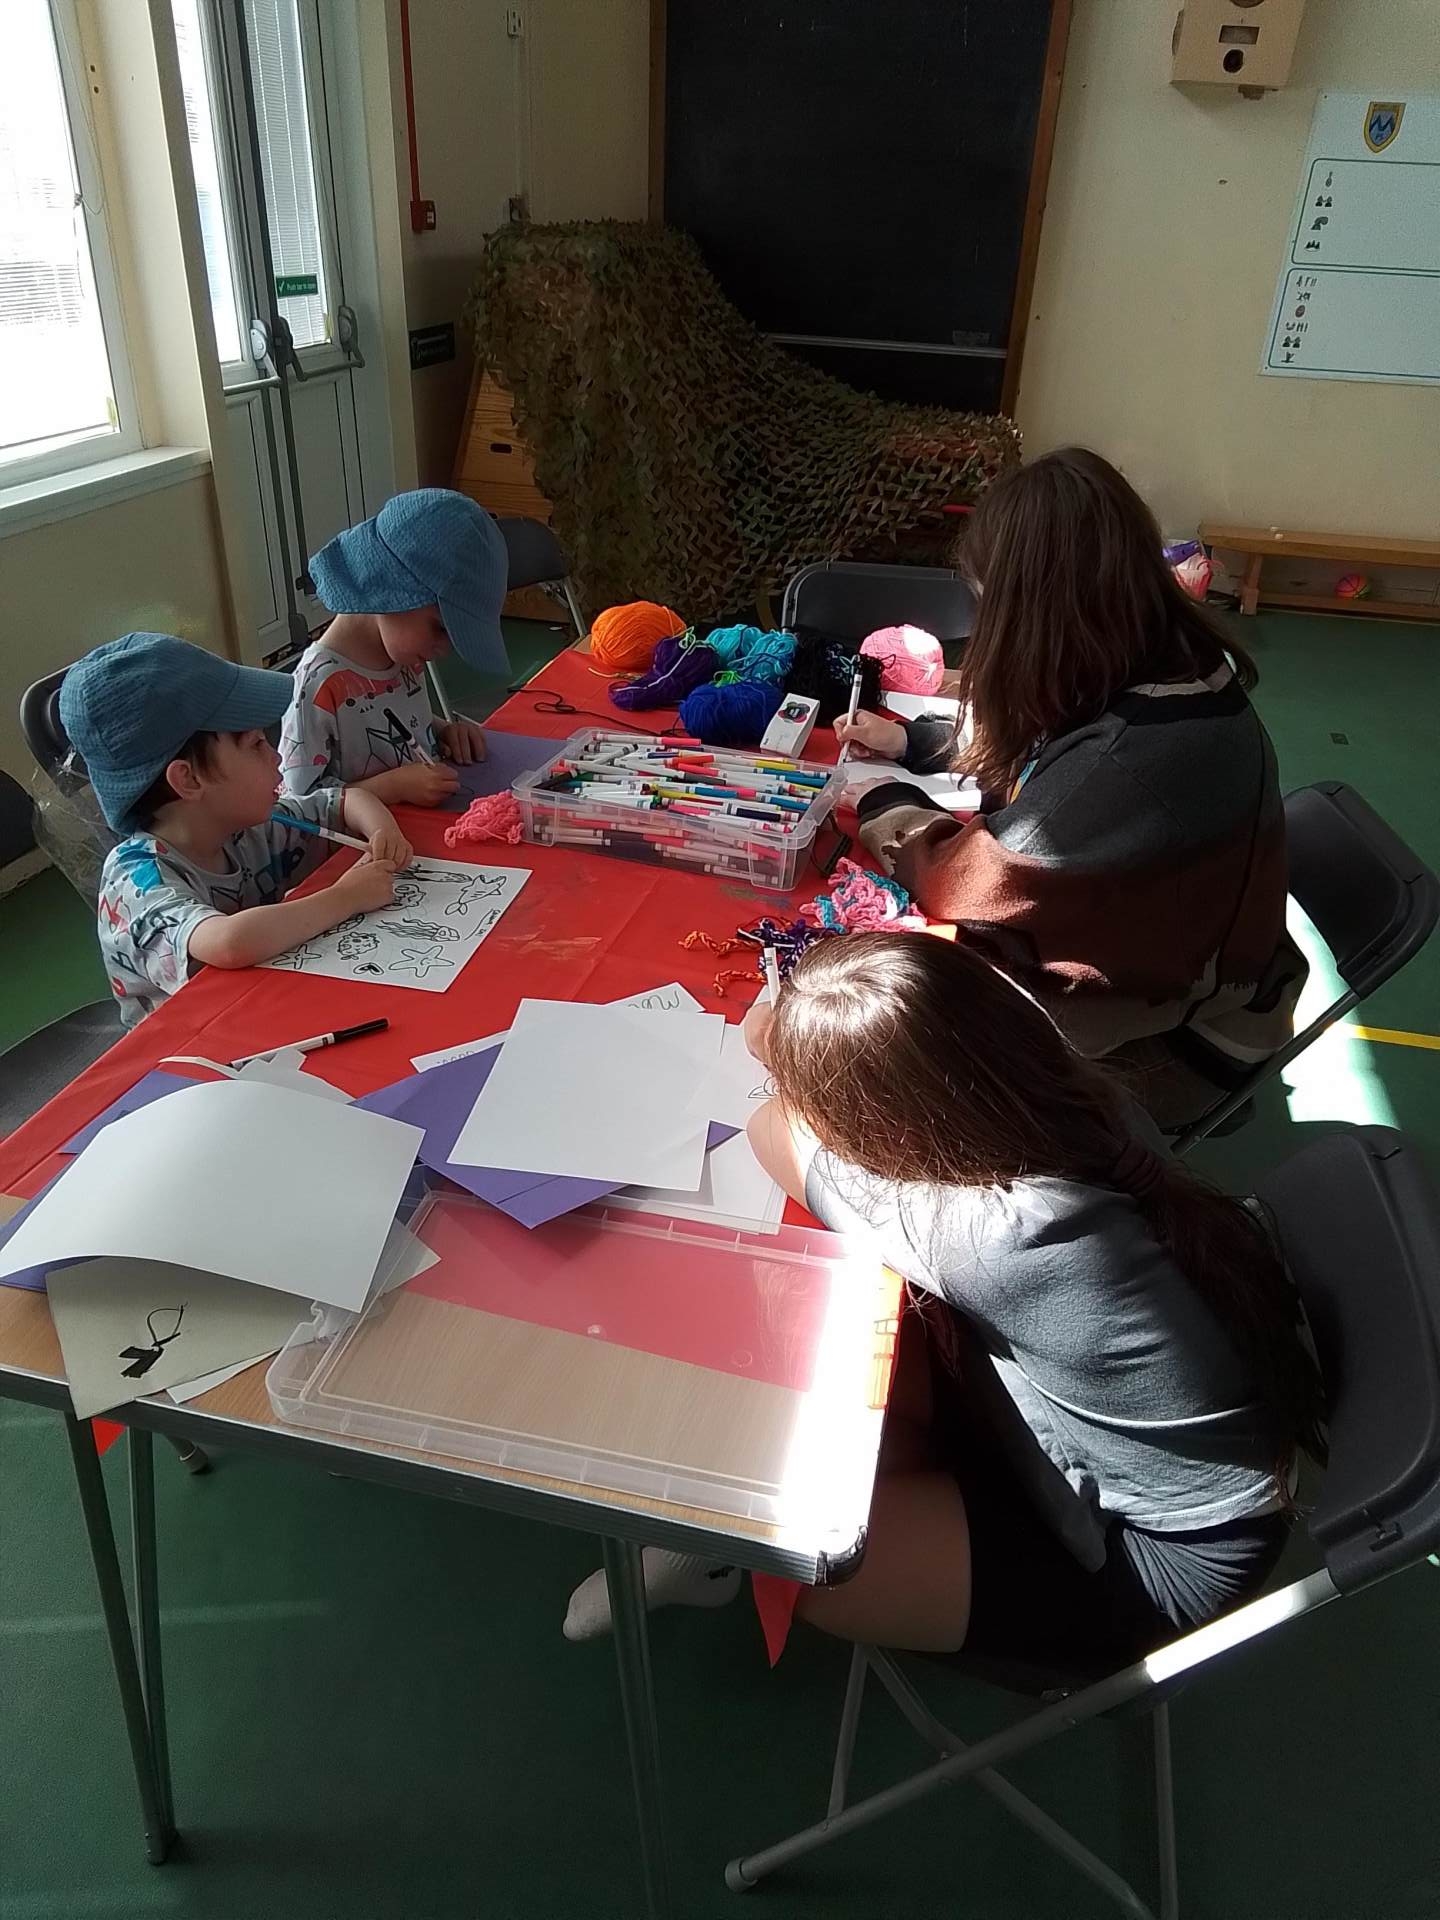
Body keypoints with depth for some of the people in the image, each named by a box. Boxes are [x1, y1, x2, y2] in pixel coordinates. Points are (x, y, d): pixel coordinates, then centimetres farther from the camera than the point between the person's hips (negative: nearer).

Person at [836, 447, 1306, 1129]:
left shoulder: (1133, 763, -37)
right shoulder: (1170, 670, -9)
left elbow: (963, 883, -24)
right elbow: (1026, 749, 11)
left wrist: (882, 804, -7)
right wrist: (911, 740, 13)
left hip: (1171, 1037, -7)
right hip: (1165, 959, 7)